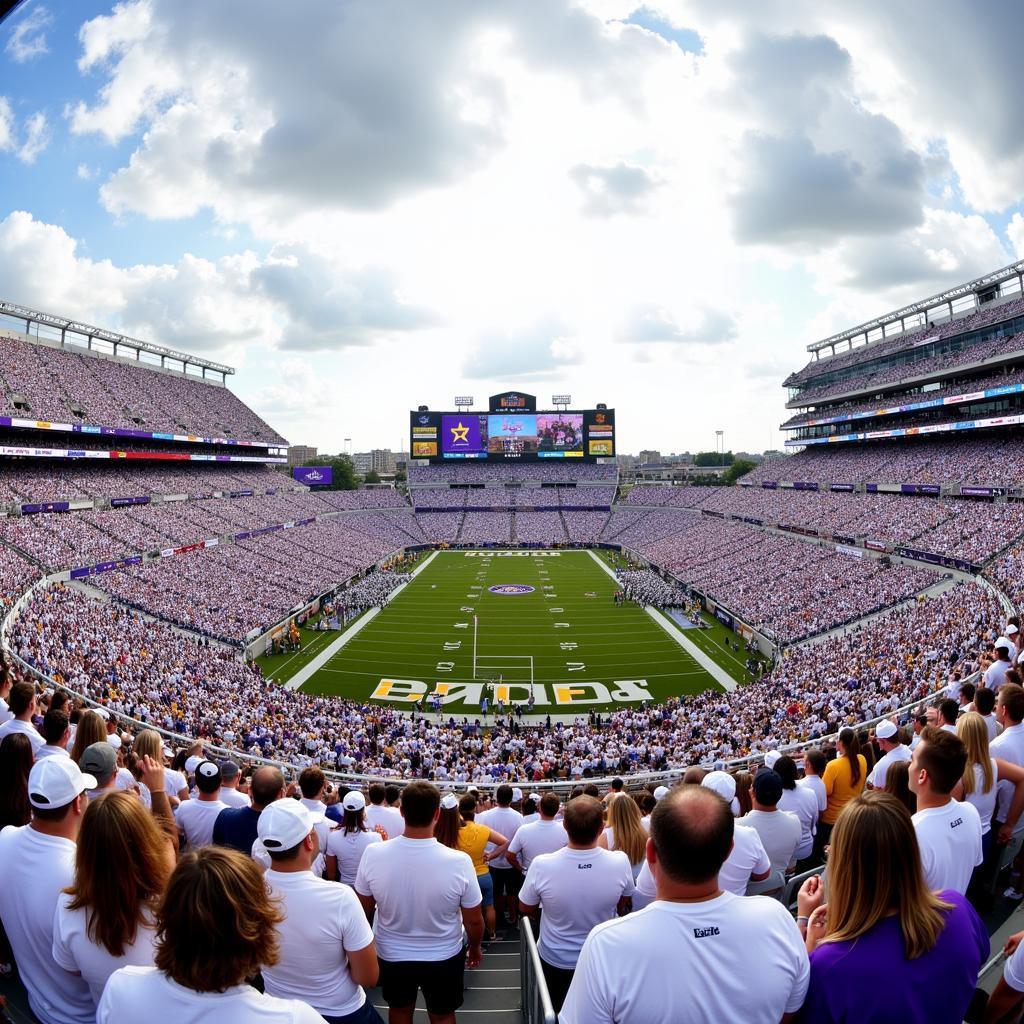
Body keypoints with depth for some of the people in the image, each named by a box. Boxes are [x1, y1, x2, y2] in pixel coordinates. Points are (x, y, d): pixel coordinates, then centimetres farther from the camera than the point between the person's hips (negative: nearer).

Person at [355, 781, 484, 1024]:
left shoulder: (373, 854, -26)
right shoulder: (459, 861, -29)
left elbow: (364, 910, -8)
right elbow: (474, 920, -14)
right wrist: (475, 946, 7)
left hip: (391, 955, 2)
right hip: (444, 957, -1)